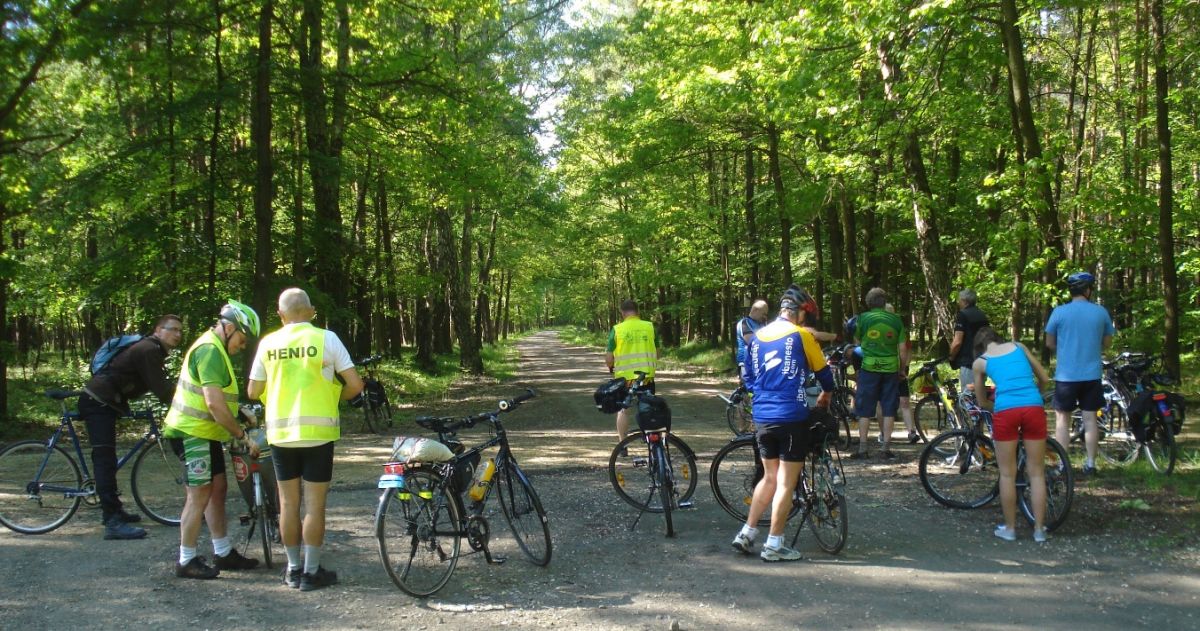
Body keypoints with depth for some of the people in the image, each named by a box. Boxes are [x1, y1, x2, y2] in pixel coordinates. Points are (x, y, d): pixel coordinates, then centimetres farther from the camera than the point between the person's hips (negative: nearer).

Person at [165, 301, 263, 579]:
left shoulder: (215, 349, 15)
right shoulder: (209, 350, -20)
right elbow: (215, 404, -27)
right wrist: (244, 436, -24)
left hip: (206, 433, 11)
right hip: (192, 433, -11)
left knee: (218, 490, 12)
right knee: (200, 494, -6)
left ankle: (224, 553, 19)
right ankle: (186, 561, 2)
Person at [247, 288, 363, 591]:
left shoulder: (268, 343, 1)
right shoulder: (326, 339, -6)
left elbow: (253, 391, 6)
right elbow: (355, 384, -7)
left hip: (281, 432, 3)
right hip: (318, 432, -3)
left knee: (288, 502, 12)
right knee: (315, 504, 4)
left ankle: (293, 569, 20)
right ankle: (311, 572, 8)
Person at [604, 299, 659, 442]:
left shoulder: (617, 329, -5)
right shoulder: (650, 327, 0)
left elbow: (609, 358, -5)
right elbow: (657, 354, 7)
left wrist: (610, 368, 16)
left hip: (624, 376, -1)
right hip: (647, 376, 1)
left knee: (623, 410, 12)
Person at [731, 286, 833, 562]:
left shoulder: (758, 336, 11)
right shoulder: (801, 335, -6)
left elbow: (749, 377, 19)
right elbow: (822, 371, 7)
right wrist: (826, 394, 26)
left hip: (762, 418, 6)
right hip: (791, 417, -6)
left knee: (770, 477, 19)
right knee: (786, 483, 2)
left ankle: (746, 534, 16)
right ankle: (774, 545, 5)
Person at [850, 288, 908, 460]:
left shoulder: (863, 319, -2)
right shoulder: (896, 320, 2)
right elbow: (902, 349, 2)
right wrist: (902, 368, 15)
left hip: (869, 367, -1)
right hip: (891, 368, 1)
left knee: (864, 410, 5)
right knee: (889, 409, 8)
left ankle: (862, 449, 5)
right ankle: (885, 448, 8)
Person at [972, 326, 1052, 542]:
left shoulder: (979, 362, 15)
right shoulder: (1018, 346, 20)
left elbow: (982, 402, 22)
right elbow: (1045, 379, 23)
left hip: (1005, 411, -1)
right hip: (1034, 408, 2)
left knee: (1007, 474, 10)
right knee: (1036, 473, 9)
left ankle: (1009, 528, 16)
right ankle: (1039, 529, 13)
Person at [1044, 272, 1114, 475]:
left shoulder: (1059, 312, -7)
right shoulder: (1101, 312, -1)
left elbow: (1049, 343, 1)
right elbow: (1107, 342, 10)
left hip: (1066, 375, -2)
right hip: (1092, 374, 2)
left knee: (1062, 418, 7)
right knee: (1090, 418, 8)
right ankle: (1090, 463, 11)